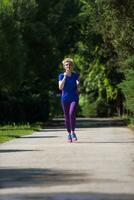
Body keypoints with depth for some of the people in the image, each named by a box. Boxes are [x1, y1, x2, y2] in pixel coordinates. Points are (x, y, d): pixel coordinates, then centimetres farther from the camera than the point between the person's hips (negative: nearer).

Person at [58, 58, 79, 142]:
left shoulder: (75, 75, 3)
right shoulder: (61, 76, 1)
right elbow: (60, 87, -12)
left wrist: (78, 84, -9)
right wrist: (65, 76, -17)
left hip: (74, 98, -1)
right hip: (65, 98, 1)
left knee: (72, 113, -22)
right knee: (67, 117, 6)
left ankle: (73, 132, -13)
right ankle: (69, 134, 19)